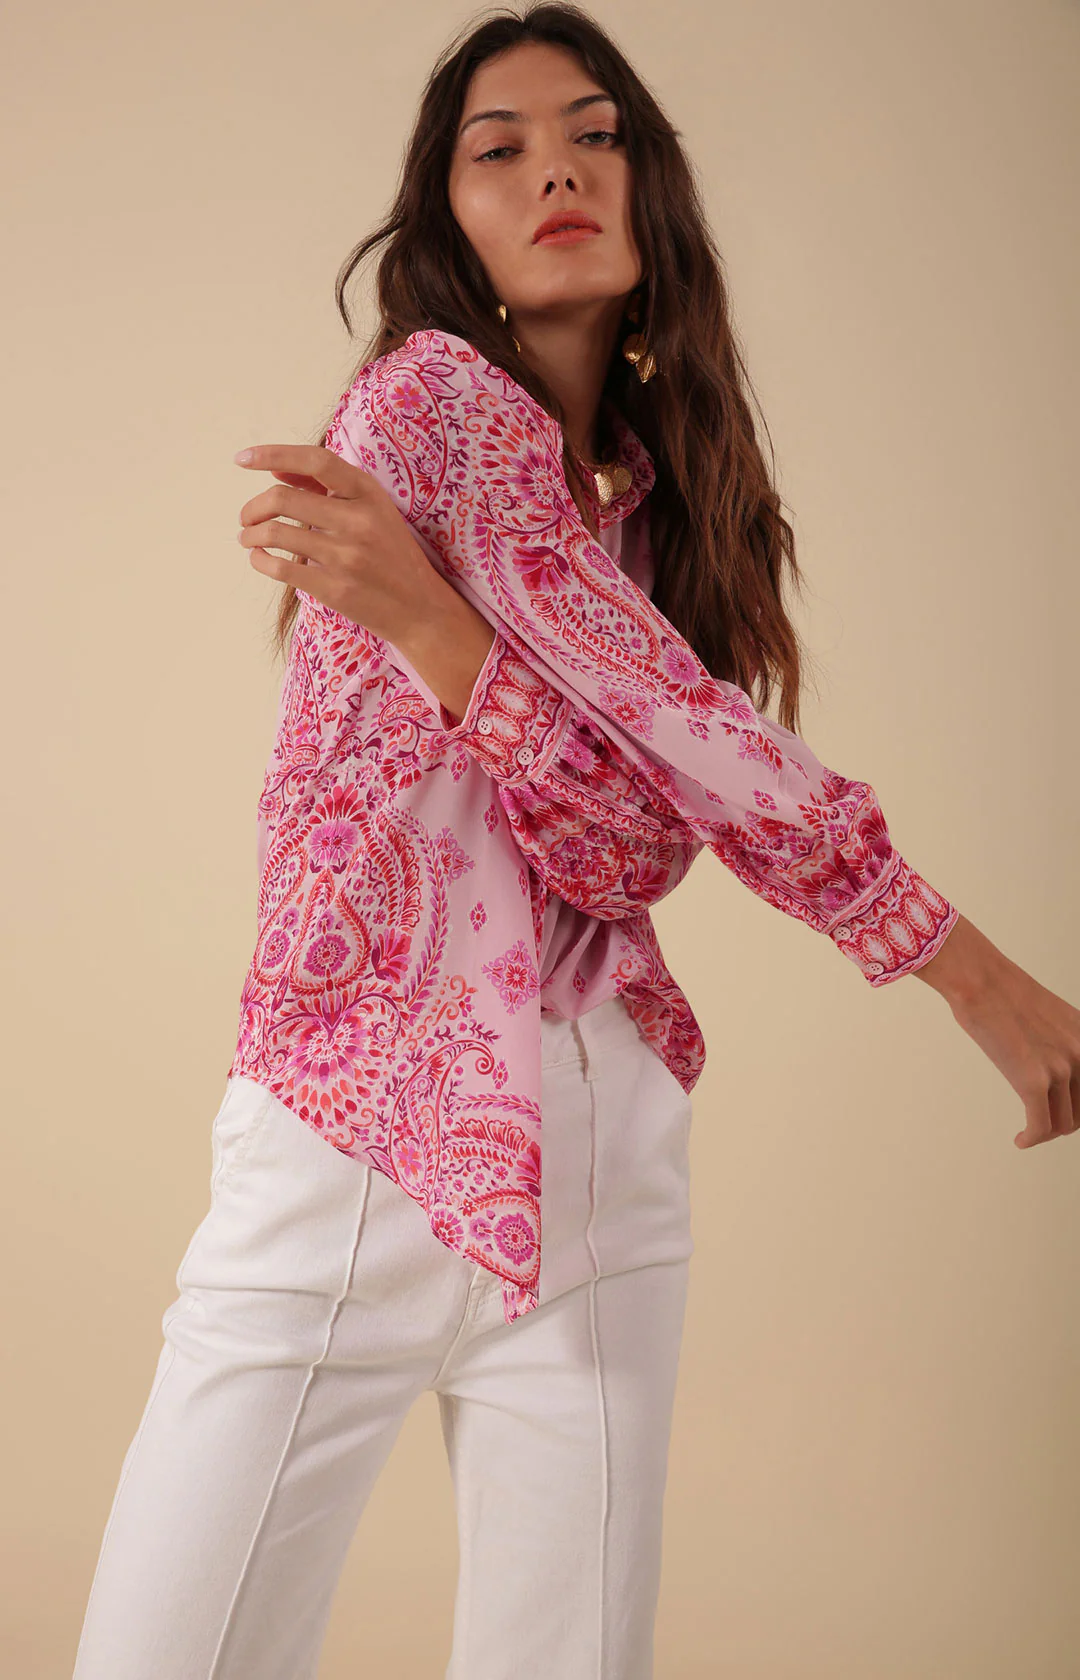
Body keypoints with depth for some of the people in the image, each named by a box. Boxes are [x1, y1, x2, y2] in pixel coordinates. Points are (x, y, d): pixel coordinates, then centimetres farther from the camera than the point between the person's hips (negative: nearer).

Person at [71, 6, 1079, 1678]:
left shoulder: (657, 502, 11)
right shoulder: (432, 392, -6)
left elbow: (637, 848, -6)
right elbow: (699, 747, -12)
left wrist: (424, 618, -22)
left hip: (600, 1161, 5)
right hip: (359, 1146, -5)